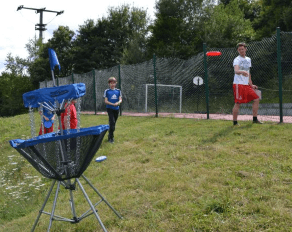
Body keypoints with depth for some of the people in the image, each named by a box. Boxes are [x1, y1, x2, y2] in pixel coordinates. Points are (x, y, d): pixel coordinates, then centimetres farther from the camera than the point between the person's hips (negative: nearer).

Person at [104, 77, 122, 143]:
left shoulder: (118, 91, 8)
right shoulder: (107, 91, -1)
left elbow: (120, 100, 1)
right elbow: (106, 101, -6)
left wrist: (118, 103, -22)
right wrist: (112, 104, -20)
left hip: (116, 109, 4)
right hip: (110, 108, -4)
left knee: (114, 123, 12)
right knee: (112, 122, -16)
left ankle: (110, 135, 29)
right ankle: (111, 138, -11)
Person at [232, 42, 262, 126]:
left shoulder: (248, 59, 17)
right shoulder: (237, 60, -7)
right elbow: (236, 70, -27)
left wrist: (251, 84, 23)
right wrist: (242, 72, -48)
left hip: (247, 85, 8)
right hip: (238, 84, -7)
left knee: (256, 99, 5)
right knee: (238, 103, -9)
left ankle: (255, 119, 14)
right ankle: (235, 122, 0)